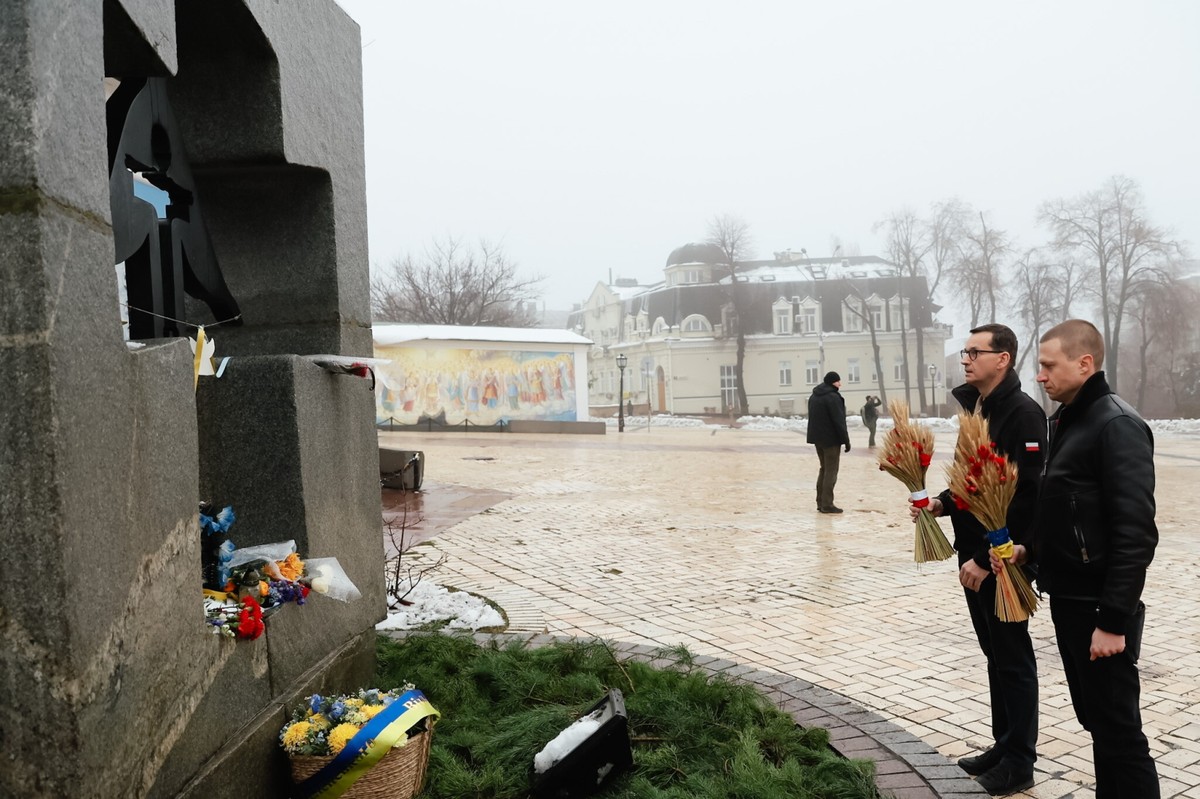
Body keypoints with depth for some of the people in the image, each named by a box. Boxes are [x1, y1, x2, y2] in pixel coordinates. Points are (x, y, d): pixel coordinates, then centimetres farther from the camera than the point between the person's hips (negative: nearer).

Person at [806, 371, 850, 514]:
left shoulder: (814, 396, 11)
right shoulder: (833, 397, -17)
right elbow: (839, 422, -18)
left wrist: (816, 435, 19)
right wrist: (846, 440, -13)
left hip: (817, 438, 9)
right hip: (831, 439, -9)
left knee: (824, 469, 17)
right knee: (831, 471, -2)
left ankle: (820, 502, 19)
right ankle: (827, 504, -2)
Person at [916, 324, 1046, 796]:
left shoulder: (1022, 412, -16)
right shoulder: (974, 409, 11)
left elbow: (1024, 496, -21)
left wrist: (988, 558, -21)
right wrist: (943, 504, 1)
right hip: (973, 553, 8)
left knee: (1013, 658, 4)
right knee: (994, 653, 17)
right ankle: (1003, 745, 29)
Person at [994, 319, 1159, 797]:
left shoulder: (1116, 425, -16)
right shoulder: (1066, 421, 11)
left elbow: (1135, 533, -21)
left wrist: (1114, 619, -22)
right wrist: (1031, 550, 6)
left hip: (1098, 607, -9)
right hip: (1068, 598, 9)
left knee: (1118, 729, 2)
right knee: (1094, 719, 19)